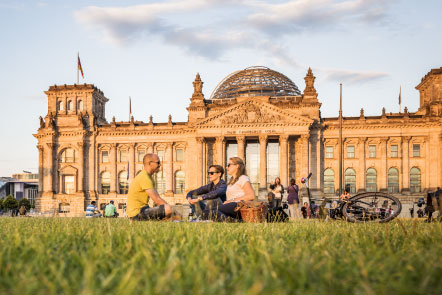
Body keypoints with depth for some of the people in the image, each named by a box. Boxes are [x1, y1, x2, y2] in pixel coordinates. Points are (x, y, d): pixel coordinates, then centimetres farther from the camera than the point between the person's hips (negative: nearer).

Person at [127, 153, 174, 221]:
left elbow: (158, 198, 14)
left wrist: (168, 205, 2)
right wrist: (169, 207, -10)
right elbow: (157, 200, -20)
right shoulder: (144, 178, -17)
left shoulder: (149, 177, 16)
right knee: (168, 209, -26)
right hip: (138, 213, -11)